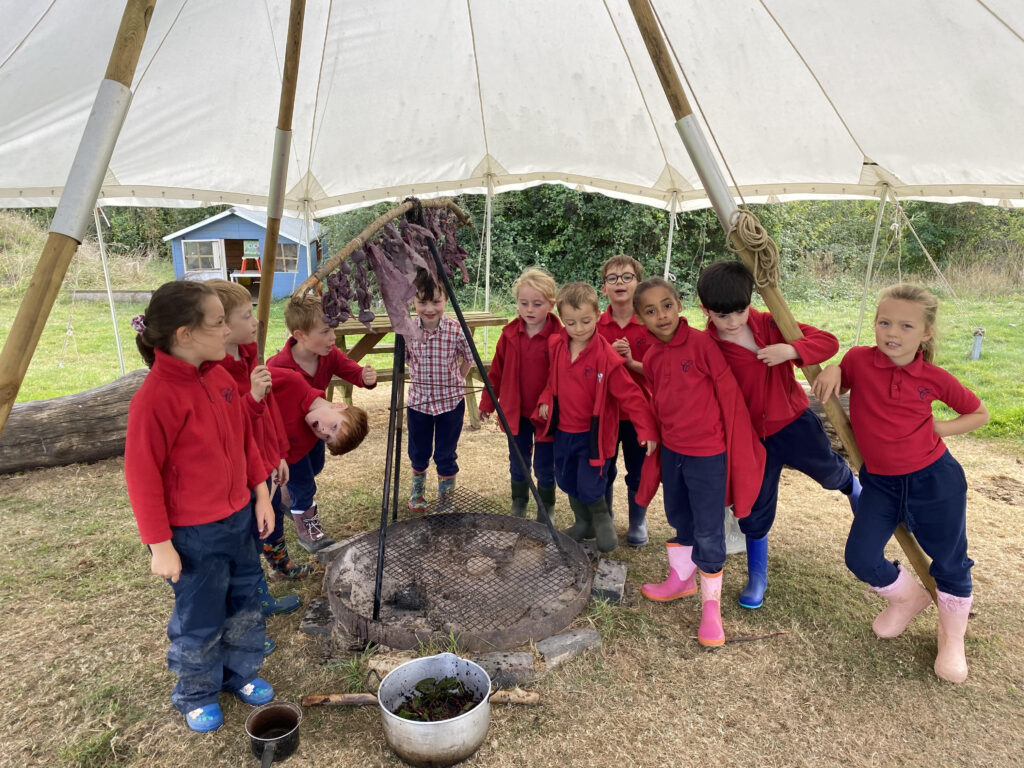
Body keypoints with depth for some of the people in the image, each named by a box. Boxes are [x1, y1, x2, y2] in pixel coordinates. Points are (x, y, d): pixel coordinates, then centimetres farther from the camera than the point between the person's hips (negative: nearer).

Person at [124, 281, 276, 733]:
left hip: (239, 518, 7)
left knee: (244, 602, 20)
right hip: (194, 535, -7)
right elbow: (143, 477, -18)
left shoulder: (220, 377, -1)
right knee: (199, 619, 12)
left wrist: (261, 494, 9)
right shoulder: (155, 398, -24)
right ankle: (196, 695, 36)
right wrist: (160, 544, -13)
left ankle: (240, 672, 43)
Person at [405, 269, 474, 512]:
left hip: (450, 402, -2)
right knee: (418, 453, 18)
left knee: (446, 456, 6)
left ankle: (445, 505, 27)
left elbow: (468, 359, -1)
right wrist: (420, 378, 3)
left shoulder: (456, 331, -17)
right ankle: (417, 491, 47)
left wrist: (455, 382, 0)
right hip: (418, 401, 2)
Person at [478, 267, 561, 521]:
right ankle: (518, 506, 39)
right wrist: (487, 402, 11)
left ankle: (546, 512, 32)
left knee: (544, 466, 10)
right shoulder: (509, 335, -3)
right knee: (518, 463, 18)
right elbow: (497, 371, 6)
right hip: (516, 412, 4)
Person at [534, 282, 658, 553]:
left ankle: (602, 519, 28)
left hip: (594, 433, -5)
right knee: (567, 481, 16)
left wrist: (646, 429, -22)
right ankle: (583, 523, 41)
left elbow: (629, 394, -19)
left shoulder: (606, 356, -20)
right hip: (563, 430, 6)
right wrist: (546, 400, 0)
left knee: (589, 488, -5)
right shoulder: (556, 346, -3)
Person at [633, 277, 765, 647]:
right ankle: (681, 580, 43)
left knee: (708, 531, 4)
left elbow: (729, 392, -15)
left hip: (708, 453, -6)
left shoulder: (700, 343, -18)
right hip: (671, 450, 6)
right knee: (679, 519, 22)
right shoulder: (651, 358, 1)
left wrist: (739, 445, -13)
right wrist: (655, 438, 15)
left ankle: (711, 604, 22)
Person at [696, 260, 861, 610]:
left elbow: (828, 341, -13)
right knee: (755, 508, 10)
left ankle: (852, 487, 57)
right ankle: (757, 578, 30)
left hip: (793, 420, 1)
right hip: (752, 436, -1)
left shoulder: (770, 326, -11)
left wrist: (791, 350, -30)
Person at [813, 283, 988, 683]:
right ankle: (909, 597, 31)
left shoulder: (934, 378, -10)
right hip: (880, 481, 2)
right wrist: (831, 370, -14)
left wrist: (942, 427, -11)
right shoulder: (858, 360, -10)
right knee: (861, 557, -3)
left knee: (949, 561, 12)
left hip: (934, 478, -1)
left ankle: (951, 639, 38)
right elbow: (835, 387, 9)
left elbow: (979, 413, 6)